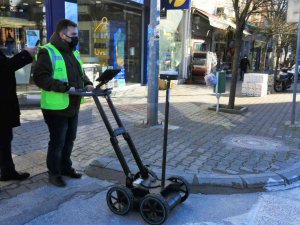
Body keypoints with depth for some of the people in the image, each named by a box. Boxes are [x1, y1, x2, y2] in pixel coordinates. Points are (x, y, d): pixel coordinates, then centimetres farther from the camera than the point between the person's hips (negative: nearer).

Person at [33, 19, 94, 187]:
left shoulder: (74, 53, 13)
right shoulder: (48, 52, -14)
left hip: (73, 107, 8)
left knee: (69, 140, 18)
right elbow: (40, 77, -22)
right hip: (56, 107, -8)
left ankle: (65, 167, 35)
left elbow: (81, 73, 24)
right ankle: (54, 173, 20)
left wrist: (87, 84, 3)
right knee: (57, 142, 3)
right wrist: (64, 87, -27)